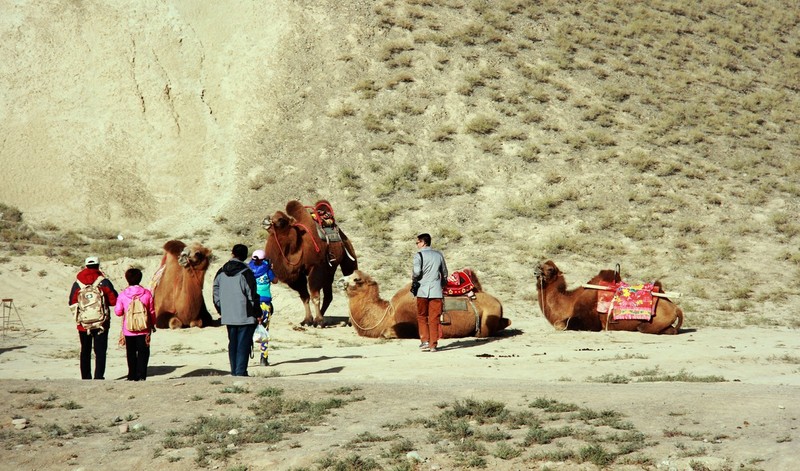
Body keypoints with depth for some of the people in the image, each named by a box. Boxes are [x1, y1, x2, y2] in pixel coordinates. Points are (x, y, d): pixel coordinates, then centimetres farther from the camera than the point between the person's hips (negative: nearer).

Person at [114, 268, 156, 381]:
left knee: (131, 353, 11)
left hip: (128, 329, 1)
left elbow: (118, 312, -4)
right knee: (143, 353, 4)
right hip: (144, 329, 0)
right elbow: (152, 311, 2)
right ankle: (141, 375, -3)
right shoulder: (147, 293, -5)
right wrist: (152, 324, 15)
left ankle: (132, 376, 14)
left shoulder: (122, 295, -6)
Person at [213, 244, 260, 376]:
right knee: (243, 345, -3)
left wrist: (221, 311, 22)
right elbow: (252, 296, -10)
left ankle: (234, 371, 15)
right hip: (245, 316, -5)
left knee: (232, 344, 13)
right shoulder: (246, 273, -12)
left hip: (228, 317, 6)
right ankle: (241, 372, -8)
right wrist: (257, 313, -1)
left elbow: (216, 295, 12)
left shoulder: (221, 273, 7)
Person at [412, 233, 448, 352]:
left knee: (422, 317, 10)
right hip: (436, 292, 3)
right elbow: (445, 273, 14)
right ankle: (433, 345, 3)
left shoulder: (419, 255, -5)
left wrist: (413, 276, 5)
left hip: (423, 291, -3)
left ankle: (425, 341, 1)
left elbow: (417, 272, -17)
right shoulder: (439, 255, 10)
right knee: (434, 319, 5)